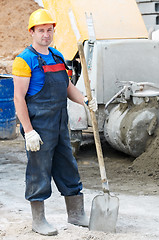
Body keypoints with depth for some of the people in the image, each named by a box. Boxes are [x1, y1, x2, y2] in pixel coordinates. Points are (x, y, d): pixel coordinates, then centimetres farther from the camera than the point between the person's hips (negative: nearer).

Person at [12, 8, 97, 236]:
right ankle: (38, 220, 12)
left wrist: (85, 101, 1)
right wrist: (29, 131, -19)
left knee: (68, 168, 13)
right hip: (38, 127, -7)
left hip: (60, 125, 8)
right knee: (39, 172, 0)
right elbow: (19, 98, -14)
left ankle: (76, 214, 25)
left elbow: (68, 87, 21)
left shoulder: (57, 57, 13)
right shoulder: (25, 60, -10)